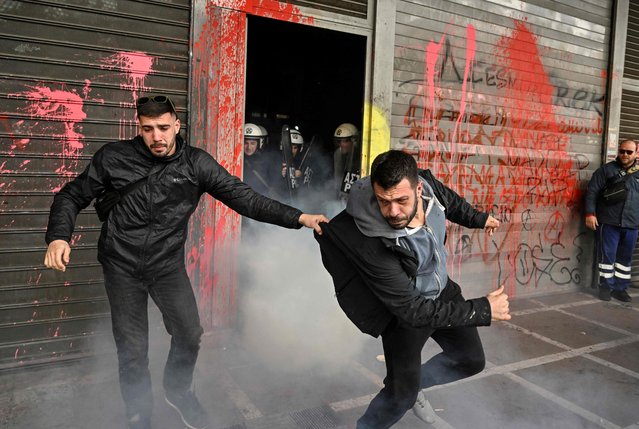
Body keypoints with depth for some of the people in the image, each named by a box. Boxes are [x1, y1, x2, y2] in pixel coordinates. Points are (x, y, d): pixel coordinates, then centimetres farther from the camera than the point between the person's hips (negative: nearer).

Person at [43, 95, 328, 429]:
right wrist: (58, 236, -18)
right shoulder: (113, 157, -8)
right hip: (122, 267, 0)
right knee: (132, 352, 6)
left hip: (168, 264, 1)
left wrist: (297, 217, -23)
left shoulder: (196, 163, -8)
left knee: (190, 335, 2)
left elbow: (242, 196, -14)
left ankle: (178, 391, 36)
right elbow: (72, 196, 2)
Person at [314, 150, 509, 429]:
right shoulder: (373, 246, -39)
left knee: (471, 360, 18)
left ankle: (413, 384, 41)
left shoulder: (428, 185, -23)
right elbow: (413, 310, -31)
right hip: (407, 309, -6)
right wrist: (483, 309, -29)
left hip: (442, 290, 6)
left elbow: (451, 202, 5)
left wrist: (478, 219, 21)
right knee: (402, 395, -1)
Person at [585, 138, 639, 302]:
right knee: (607, 256, 0)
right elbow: (592, 191, -4)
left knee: (625, 257, 11)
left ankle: (620, 288, 21)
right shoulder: (606, 169, 1)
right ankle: (606, 286, 11)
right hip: (608, 222, -4)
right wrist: (590, 213, -13)